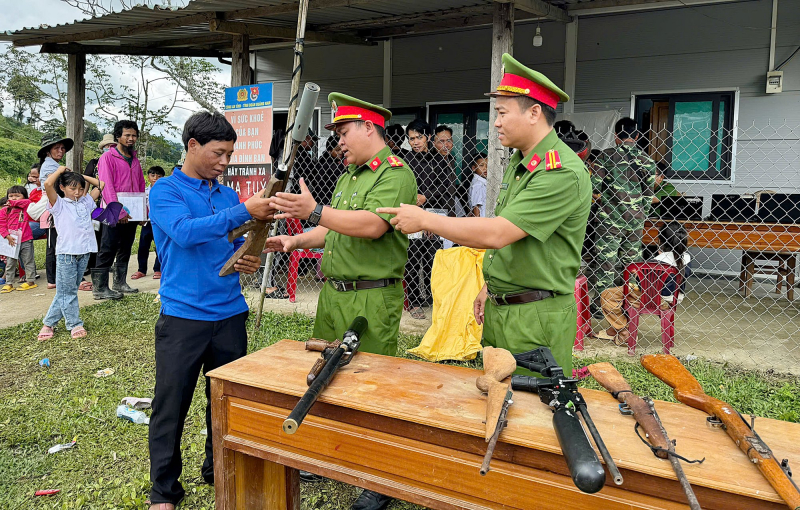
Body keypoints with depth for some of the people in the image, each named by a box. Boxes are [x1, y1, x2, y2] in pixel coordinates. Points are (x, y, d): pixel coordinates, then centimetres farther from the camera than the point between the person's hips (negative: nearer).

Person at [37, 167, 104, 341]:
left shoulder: (85, 202, 14)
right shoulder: (59, 204, 0)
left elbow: (100, 184, 19)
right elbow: (48, 185, -17)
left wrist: (82, 177, 14)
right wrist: (60, 170, -3)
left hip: (84, 253, 5)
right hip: (66, 253, -5)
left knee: (66, 290, 11)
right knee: (67, 291, 2)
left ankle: (49, 322, 23)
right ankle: (75, 325, 11)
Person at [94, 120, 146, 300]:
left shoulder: (135, 160, 17)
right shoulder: (108, 157, -4)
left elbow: (141, 187, 19)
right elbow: (107, 186, -13)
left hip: (132, 214, 7)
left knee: (125, 250, 12)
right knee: (108, 250, -5)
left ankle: (120, 283, 21)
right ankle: (100, 288, -1)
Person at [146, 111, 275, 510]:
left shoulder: (229, 195, 10)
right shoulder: (166, 190, -4)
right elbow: (185, 232, -23)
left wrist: (249, 260, -7)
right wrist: (245, 211, -28)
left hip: (230, 314, 5)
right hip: (183, 316, -4)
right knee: (171, 406, 5)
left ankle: (219, 469, 34)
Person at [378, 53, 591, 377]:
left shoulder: (563, 172, -20)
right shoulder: (519, 162, 12)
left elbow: (495, 234, -27)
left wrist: (425, 220, -19)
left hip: (536, 318, -9)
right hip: (498, 310, 9)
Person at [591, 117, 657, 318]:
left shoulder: (607, 155, -7)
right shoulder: (646, 160, 4)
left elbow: (595, 185, -9)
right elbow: (648, 194, 6)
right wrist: (642, 216, 18)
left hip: (610, 218, -3)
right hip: (635, 219, 3)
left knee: (607, 262, 3)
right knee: (631, 262, 12)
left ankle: (601, 306, 8)